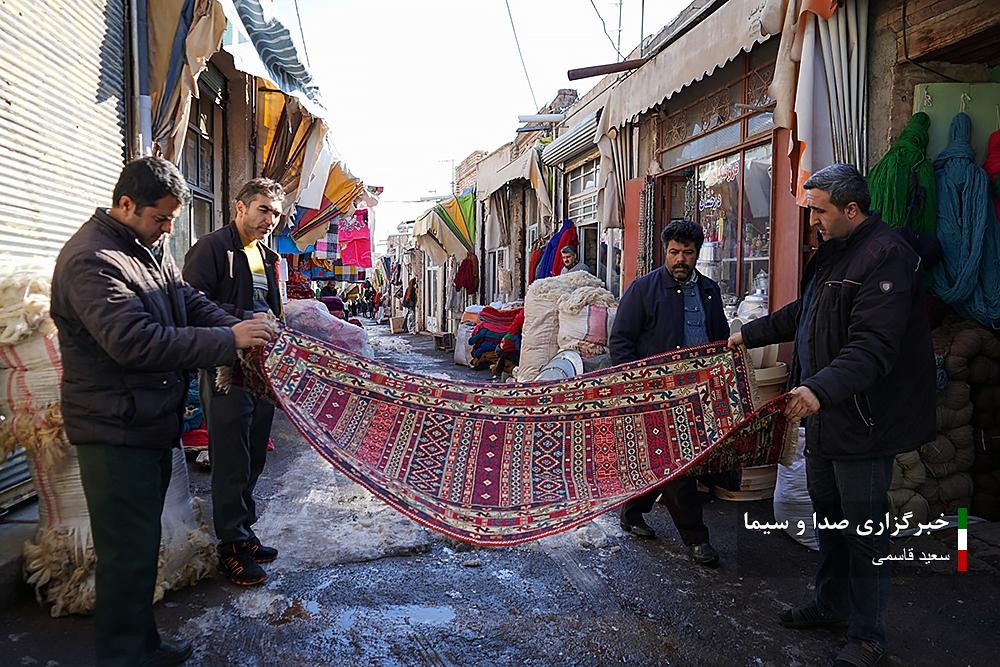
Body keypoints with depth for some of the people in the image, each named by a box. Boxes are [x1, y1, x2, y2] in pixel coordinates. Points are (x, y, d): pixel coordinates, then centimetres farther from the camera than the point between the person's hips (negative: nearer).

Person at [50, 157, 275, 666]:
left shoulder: (151, 247, 11)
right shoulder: (91, 260, -21)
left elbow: (190, 301, 11)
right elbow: (135, 341, -31)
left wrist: (240, 327, -8)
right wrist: (229, 341, -29)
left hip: (151, 421, 10)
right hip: (115, 431, -10)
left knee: (142, 542, 19)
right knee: (128, 552, -1)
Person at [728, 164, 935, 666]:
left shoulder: (886, 256, -20)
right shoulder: (834, 251, 12)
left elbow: (872, 346, -30)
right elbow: (803, 314, 26)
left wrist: (821, 388, -41)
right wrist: (751, 334, 29)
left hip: (864, 422, -10)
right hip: (825, 414, 10)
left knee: (862, 529, 3)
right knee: (828, 513, 21)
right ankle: (831, 605, 38)